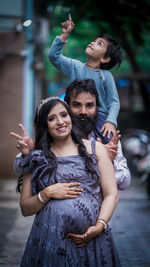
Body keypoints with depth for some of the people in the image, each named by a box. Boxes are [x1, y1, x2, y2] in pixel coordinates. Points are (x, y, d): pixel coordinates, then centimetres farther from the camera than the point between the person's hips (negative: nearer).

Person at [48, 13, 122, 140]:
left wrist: (110, 122, -19)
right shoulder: (75, 66, 7)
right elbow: (54, 56, 1)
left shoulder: (106, 76, -1)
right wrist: (64, 35, -5)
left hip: (99, 118, -2)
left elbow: (114, 102, -2)